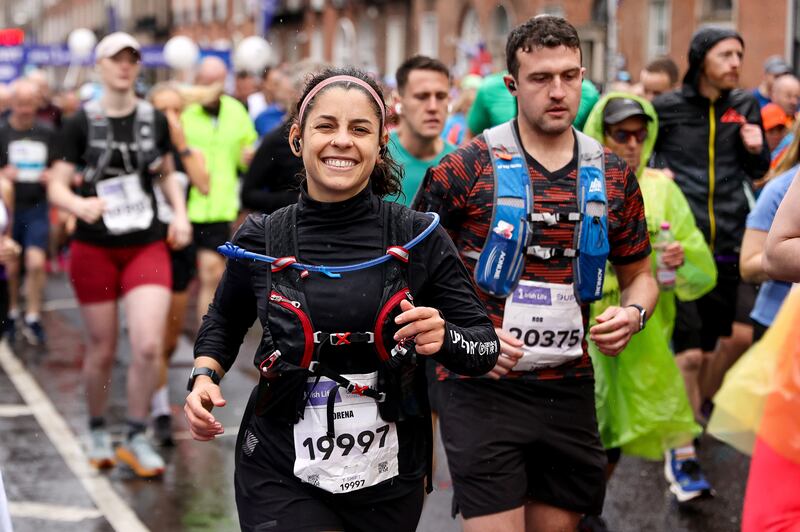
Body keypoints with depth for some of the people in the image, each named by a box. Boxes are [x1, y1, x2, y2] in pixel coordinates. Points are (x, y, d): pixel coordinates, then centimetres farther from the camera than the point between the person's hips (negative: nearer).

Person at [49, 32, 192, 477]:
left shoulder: (156, 120, 3)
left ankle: (137, 438, 6)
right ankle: (98, 431, 30)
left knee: (149, 345, -11)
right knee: (102, 350, 7)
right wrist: (80, 204, -29)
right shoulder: (81, 123, -5)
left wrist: (181, 214, 1)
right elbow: (57, 187, -7)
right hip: (95, 249, -1)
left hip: (147, 246, 1)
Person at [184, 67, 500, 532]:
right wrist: (204, 378, -1)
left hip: (389, 480, 1)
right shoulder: (261, 240, -4)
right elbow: (225, 321, 17)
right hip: (282, 477, -1)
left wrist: (443, 340, -22)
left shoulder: (420, 237, -6)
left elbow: (485, 348, -2)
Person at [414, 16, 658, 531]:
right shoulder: (466, 168, -6)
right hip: (481, 387, -4)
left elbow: (639, 273, 18)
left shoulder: (614, 176, 7)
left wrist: (633, 312, -5)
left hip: (569, 388, 5)